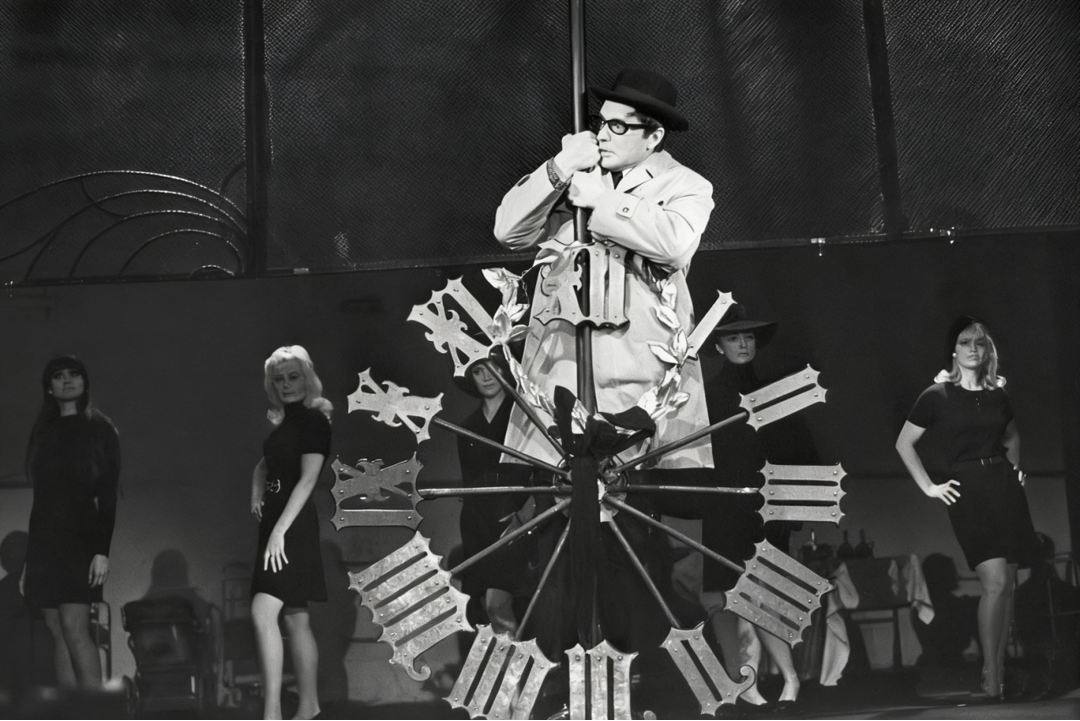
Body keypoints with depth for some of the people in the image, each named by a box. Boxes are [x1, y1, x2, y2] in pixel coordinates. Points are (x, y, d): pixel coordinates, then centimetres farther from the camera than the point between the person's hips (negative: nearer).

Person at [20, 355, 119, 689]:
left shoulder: (99, 429, 3)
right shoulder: (43, 433, 16)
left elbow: (108, 496, -3)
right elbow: (40, 496, 16)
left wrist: (102, 551, -14)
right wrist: (28, 561, 12)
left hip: (80, 537, -5)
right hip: (44, 541, 5)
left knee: (74, 627, -16)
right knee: (58, 632, 0)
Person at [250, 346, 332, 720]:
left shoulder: (314, 420, -9)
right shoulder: (285, 422, 15)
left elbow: (308, 479, -18)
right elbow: (264, 464, 31)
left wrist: (280, 530, -24)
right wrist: (257, 490, 10)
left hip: (294, 522, -9)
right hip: (274, 519, 9)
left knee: (264, 612, -19)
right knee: (295, 616, 11)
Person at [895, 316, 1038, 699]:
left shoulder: (997, 395, 12)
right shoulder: (937, 395, -2)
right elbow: (904, 444, 4)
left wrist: (1014, 468, 15)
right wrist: (929, 487, 0)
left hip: (1005, 487, 5)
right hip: (967, 491, -5)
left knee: (1008, 586, 1)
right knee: (995, 581, -17)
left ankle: (999, 675, 8)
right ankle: (990, 683, -11)